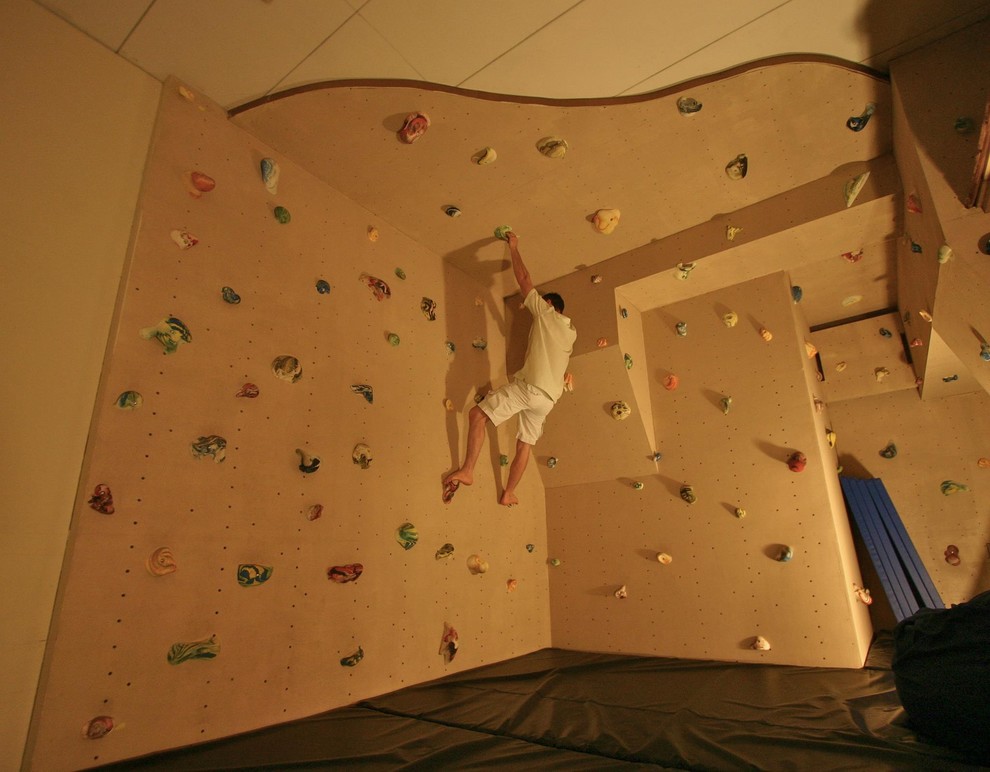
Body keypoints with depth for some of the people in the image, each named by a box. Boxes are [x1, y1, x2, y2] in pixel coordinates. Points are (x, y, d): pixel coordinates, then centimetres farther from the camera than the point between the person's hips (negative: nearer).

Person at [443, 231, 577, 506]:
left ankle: (467, 471, -17)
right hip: (548, 397, 8)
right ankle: (508, 493, 19)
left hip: (528, 386, -8)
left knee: (477, 415, -8)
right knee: (525, 444, 14)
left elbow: (523, 279, 8)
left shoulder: (546, 313, 5)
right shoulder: (571, 332, 23)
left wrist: (514, 248, 20)